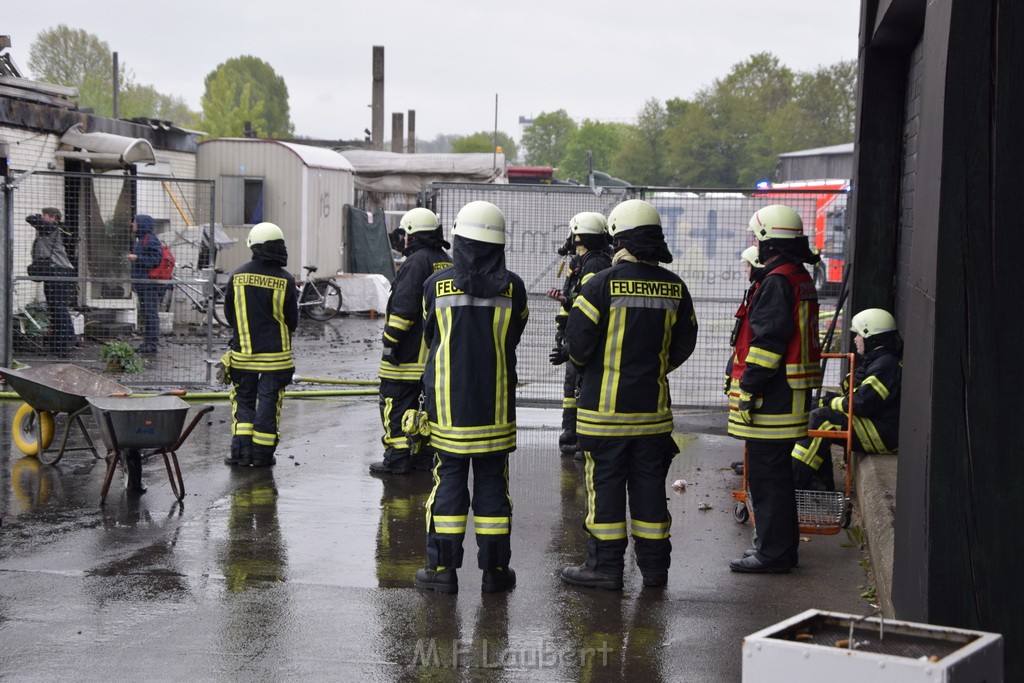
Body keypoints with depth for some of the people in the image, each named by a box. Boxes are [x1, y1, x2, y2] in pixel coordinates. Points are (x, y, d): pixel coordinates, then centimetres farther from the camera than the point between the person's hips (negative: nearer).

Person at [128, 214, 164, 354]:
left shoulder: (151, 241, -12)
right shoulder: (141, 241, 20)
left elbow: (154, 260, -21)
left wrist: (136, 258, -18)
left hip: (150, 285, -11)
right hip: (143, 285, 11)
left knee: (150, 313, -9)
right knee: (144, 314, 13)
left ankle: (152, 344, -9)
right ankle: (147, 343, 18)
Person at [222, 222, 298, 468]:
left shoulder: (238, 276, -4)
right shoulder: (285, 281, -10)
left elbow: (229, 314, 5)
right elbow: (292, 321, -2)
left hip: (243, 352, 2)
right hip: (275, 353, -2)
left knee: (243, 400, 13)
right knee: (268, 402, 5)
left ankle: (241, 451, 6)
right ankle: (262, 454, 8)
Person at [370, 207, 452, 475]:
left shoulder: (416, 262, -14)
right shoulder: (448, 264, 14)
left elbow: (403, 307, -19)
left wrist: (391, 340, -15)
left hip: (409, 351, -8)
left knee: (396, 402, -3)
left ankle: (398, 457, -4)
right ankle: (427, 452, 19)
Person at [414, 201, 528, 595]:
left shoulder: (437, 284, -6)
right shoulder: (512, 287, -6)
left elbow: (428, 337, 8)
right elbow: (515, 337, 6)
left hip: (448, 403, 0)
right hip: (495, 407, 0)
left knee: (449, 481, 5)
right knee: (492, 484, 7)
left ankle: (443, 569, 7)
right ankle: (495, 569, 11)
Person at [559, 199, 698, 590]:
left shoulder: (604, 283, -12)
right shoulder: (675, 287, 3)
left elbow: (578, 338, -10)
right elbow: (684, 343, 9)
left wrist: (585, 364, 11)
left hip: (605, 406, -4)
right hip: (653, 406, 4)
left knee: (605, 484, 3)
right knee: (649, 483, 11)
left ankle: (605, 566, 6)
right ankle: (654, 565, 18)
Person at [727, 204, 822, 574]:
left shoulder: (777, 282, -15)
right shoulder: (801, 279, 17)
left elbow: (767, 341, -21)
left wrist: (747, 390, -17)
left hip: (772, 398, -10)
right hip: (791, 394, 10)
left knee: (766, 473, -5)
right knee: (776, 471, 17)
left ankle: (774, 552, -1)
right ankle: (782, 545, 25)